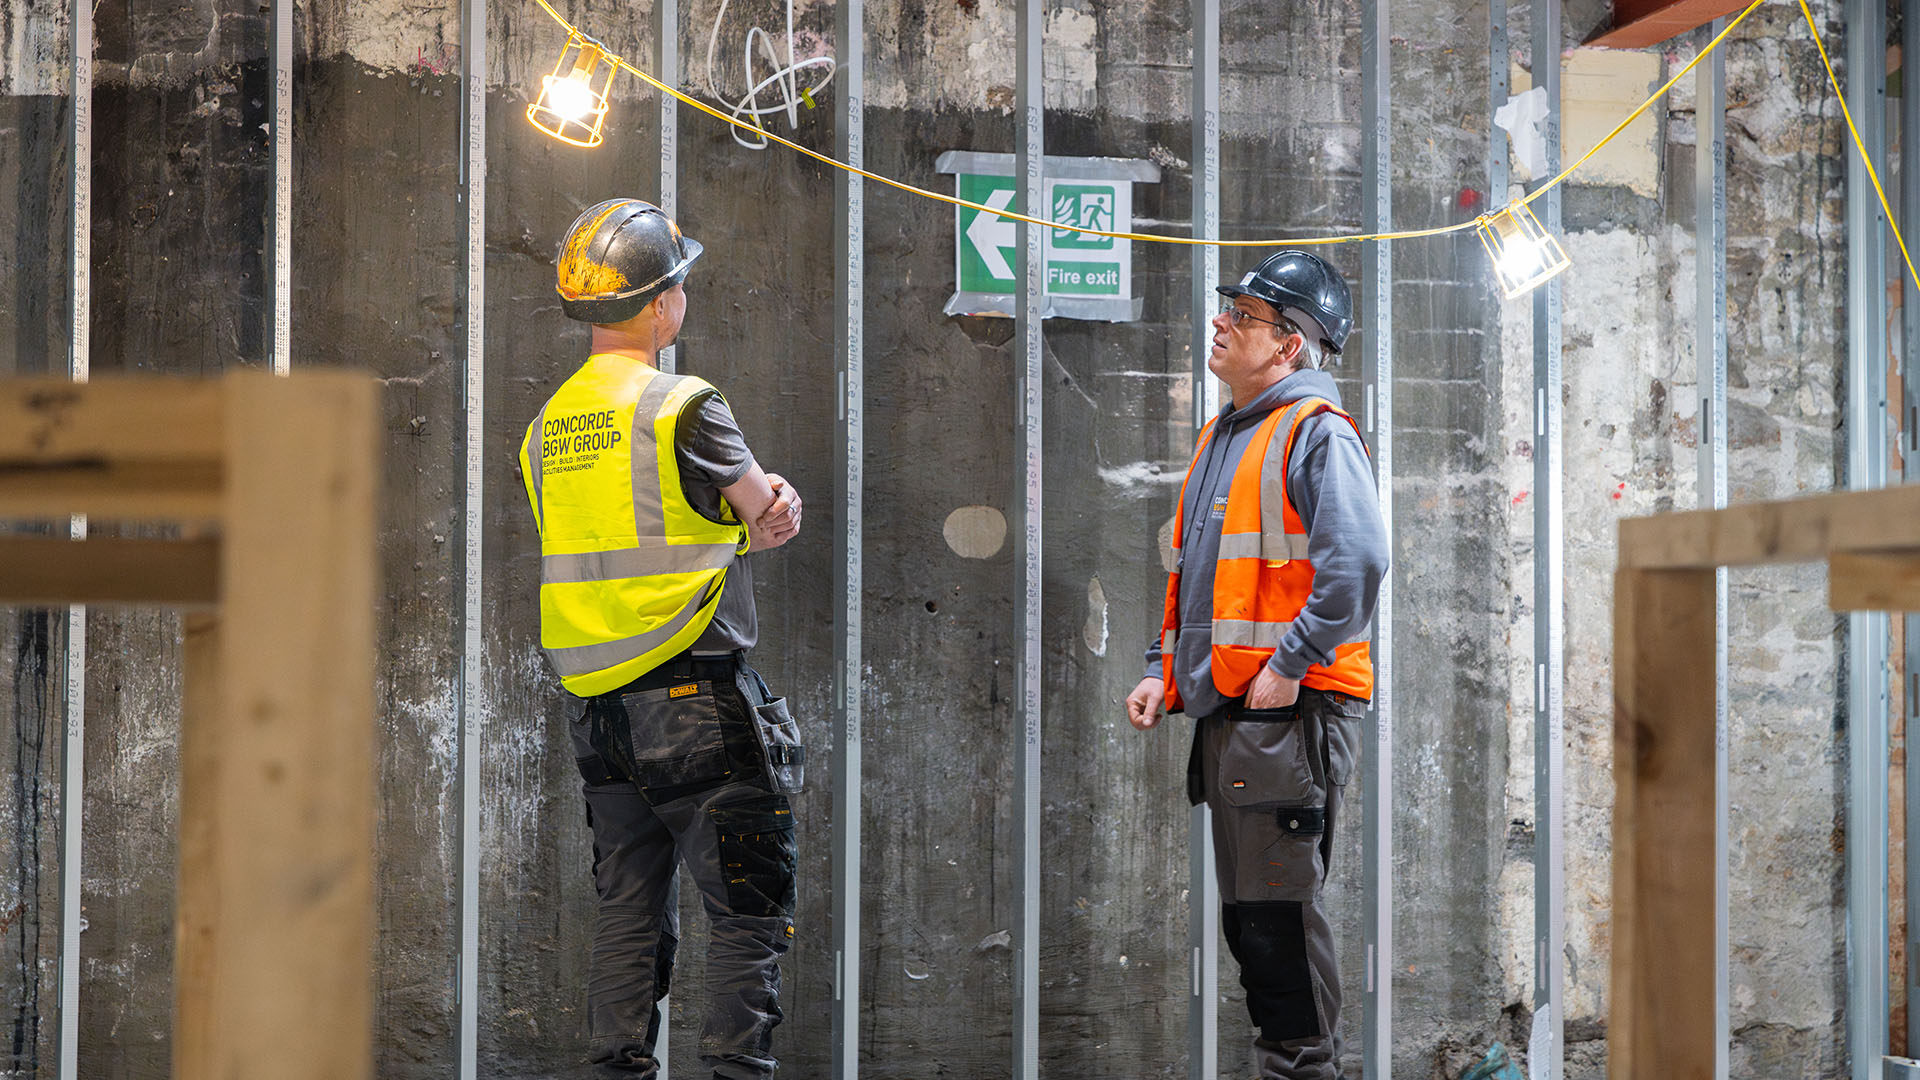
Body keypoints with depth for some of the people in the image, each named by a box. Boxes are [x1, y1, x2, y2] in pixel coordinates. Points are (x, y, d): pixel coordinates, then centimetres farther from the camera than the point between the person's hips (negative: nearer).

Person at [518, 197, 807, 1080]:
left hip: (596, 704, 7)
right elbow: (772, 510, -1)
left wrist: (749, 521, 7)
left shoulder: (549, 426, 11)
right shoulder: (681, 408, -13)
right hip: (694, 701, -7)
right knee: (750, 910, 0)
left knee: (628, 907, 13)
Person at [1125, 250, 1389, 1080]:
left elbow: (1357, 560, -21)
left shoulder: (1316, 433, -8)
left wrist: (1290, 665, -21)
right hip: (1224, 707, 9)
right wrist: (1165, 669, 16)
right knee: (1246, 914, 12)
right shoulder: (1222, 437, 21)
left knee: (1279, 907, -9)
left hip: (1289, 710, -9)